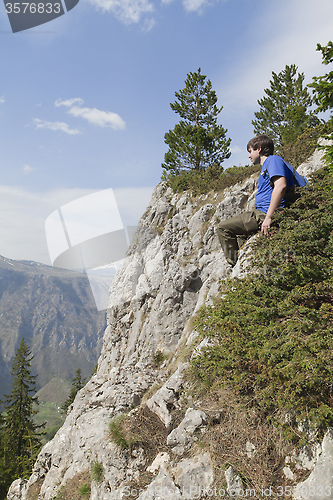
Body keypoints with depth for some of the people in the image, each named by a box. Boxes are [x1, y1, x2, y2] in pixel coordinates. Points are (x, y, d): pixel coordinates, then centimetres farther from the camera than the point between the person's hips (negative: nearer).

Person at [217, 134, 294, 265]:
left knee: (223, 227, -7)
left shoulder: (273, 160, -8)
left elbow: (281, 186, -25)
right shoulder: (266, 166, 24)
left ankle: (235, 263, -3)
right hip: (263, 213, 11)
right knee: (239, 234, 31)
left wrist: (268, 217, -29)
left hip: (265, 214, -11)